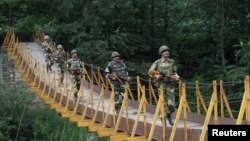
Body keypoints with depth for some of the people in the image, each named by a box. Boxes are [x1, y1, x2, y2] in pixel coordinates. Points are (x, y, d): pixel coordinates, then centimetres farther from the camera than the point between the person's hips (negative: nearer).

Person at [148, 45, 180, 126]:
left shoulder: (172, 62, 8)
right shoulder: (157, 62, 2)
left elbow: (175, 72, 17)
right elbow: (150, 72, 4)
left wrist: (176, 77, -5)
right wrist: (156, 76, -14)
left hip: (170, 85, 1)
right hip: (161, 85, -1)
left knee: (171, 105, -6)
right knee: (163, 104, -1)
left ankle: (169, 115, 25)